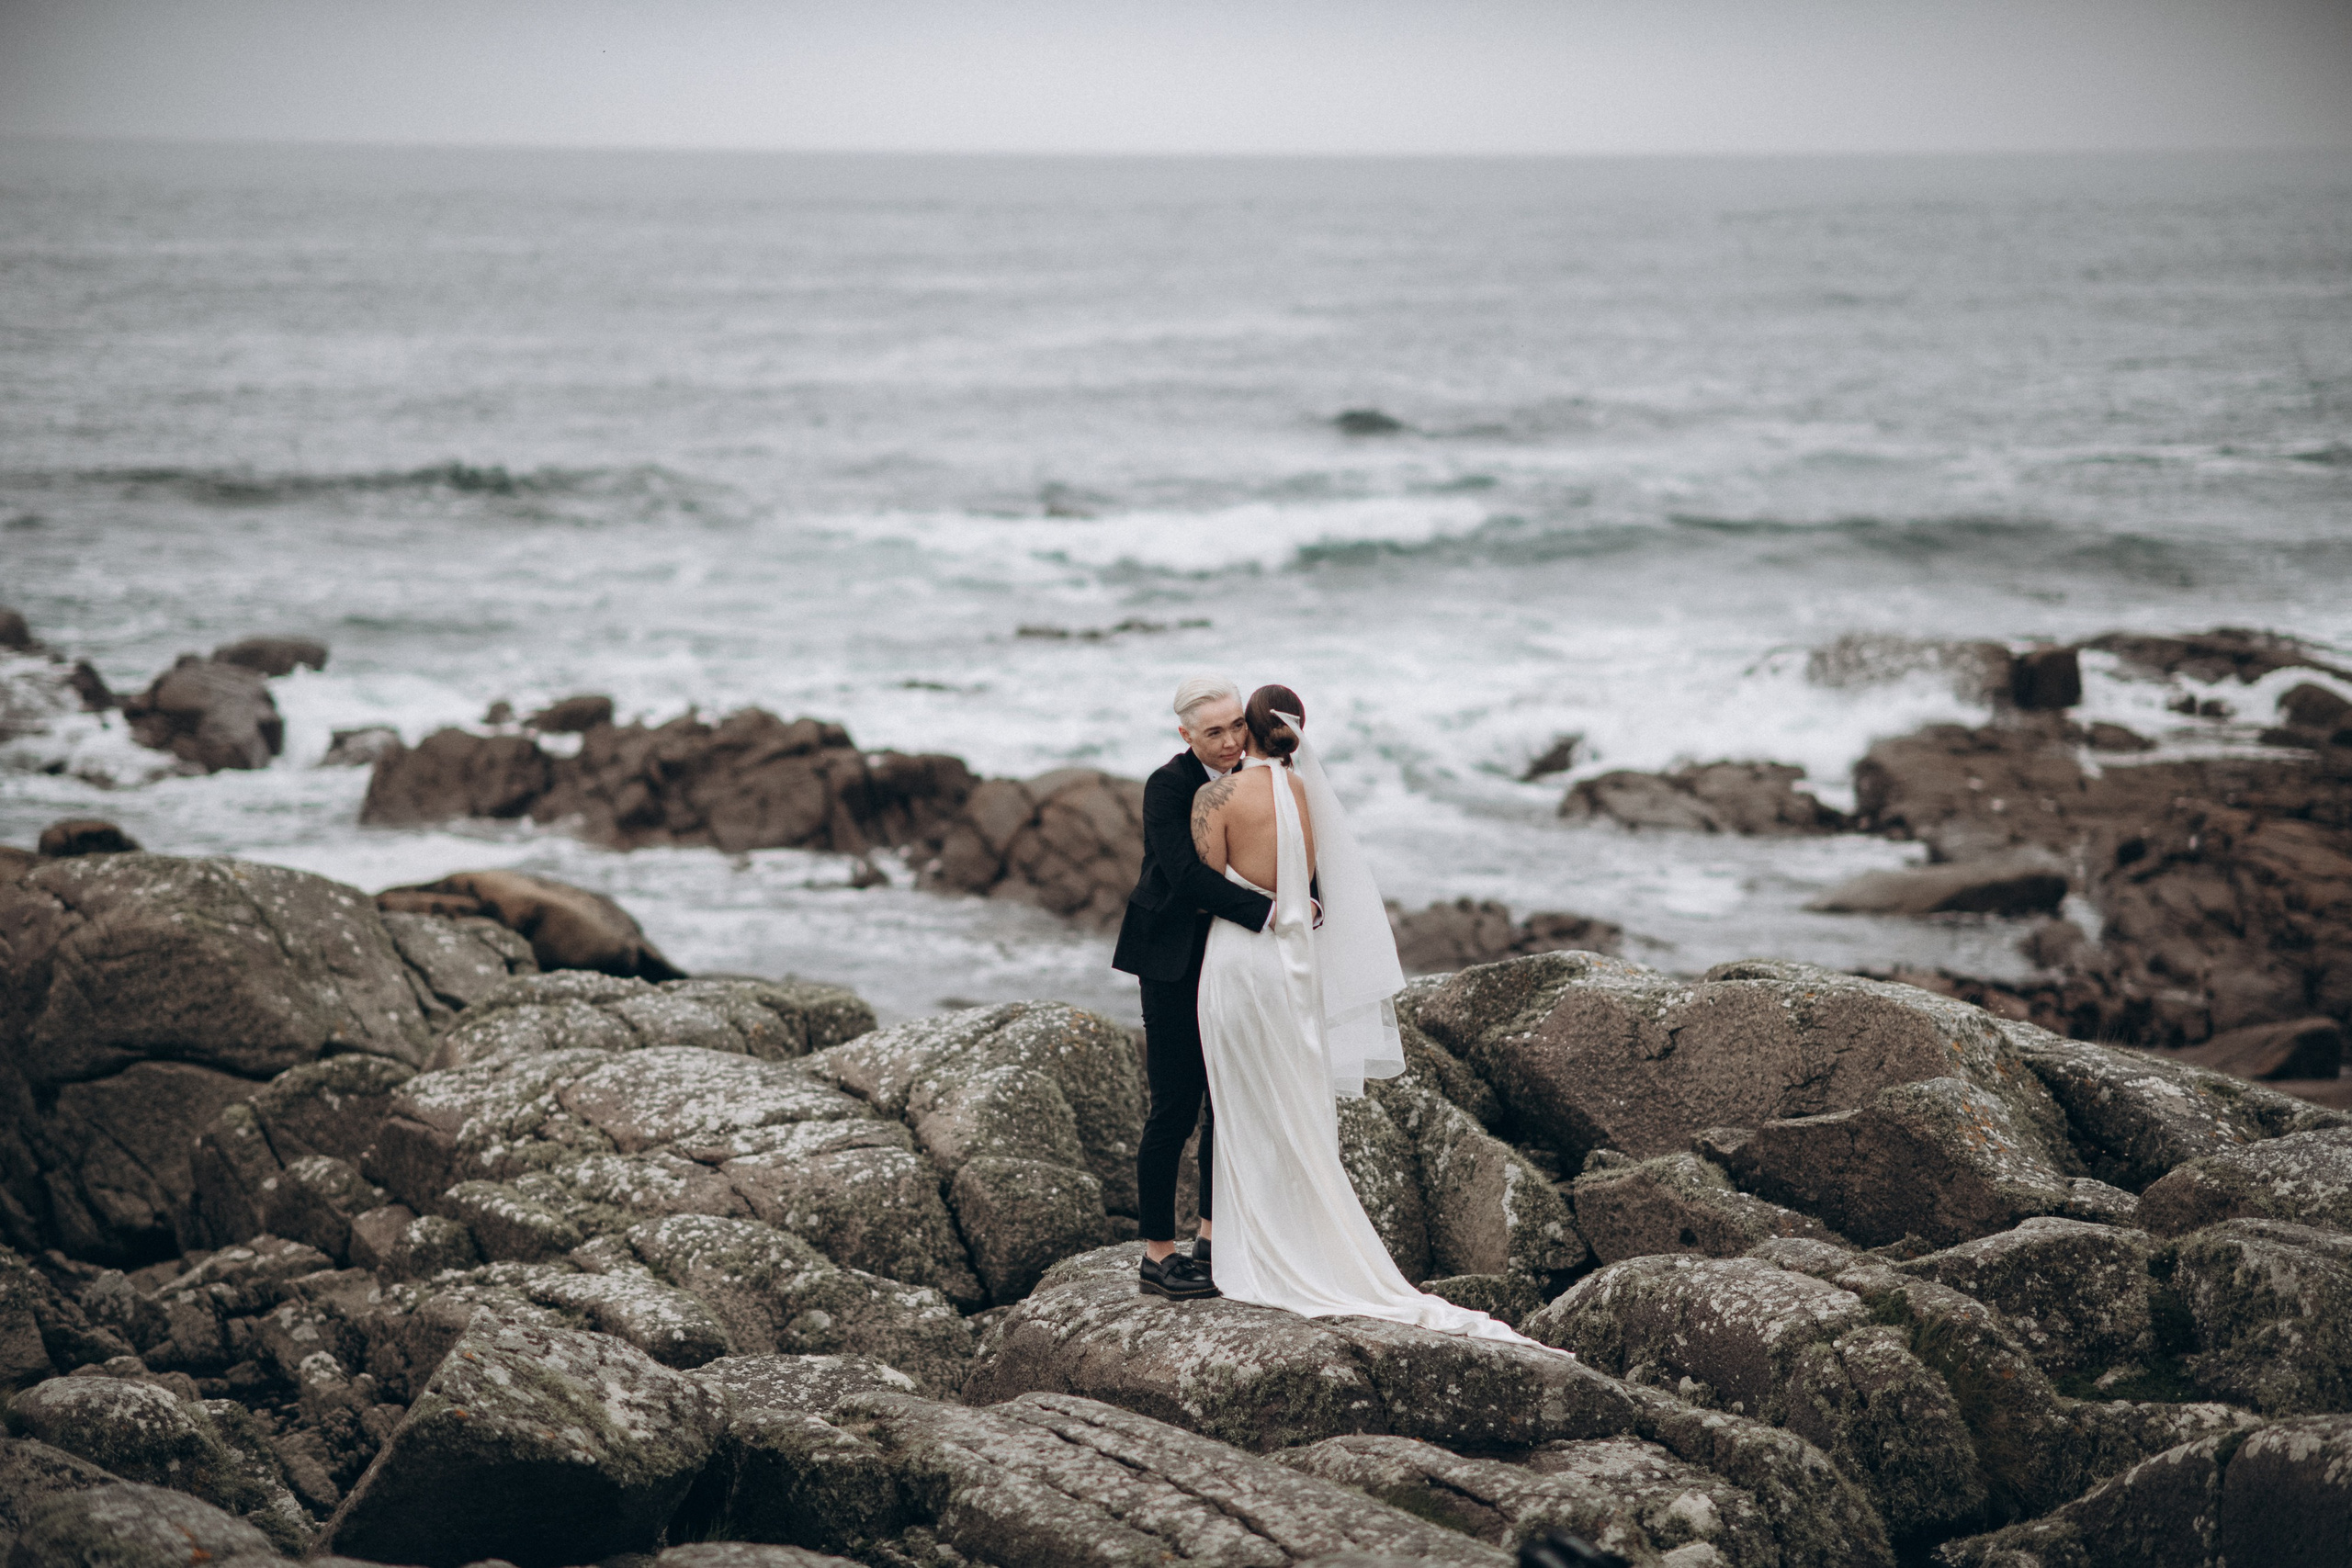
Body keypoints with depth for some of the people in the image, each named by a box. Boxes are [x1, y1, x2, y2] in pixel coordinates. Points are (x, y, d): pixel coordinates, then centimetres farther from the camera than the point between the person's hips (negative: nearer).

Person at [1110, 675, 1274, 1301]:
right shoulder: (1168, 785, -16)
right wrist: (1269, 913, -33)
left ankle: (1213, 1236, 25)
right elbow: (1187, 875, -28)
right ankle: (1158, 1254, 4)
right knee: (1175, 1108, -4)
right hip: (1176, 965, -7)